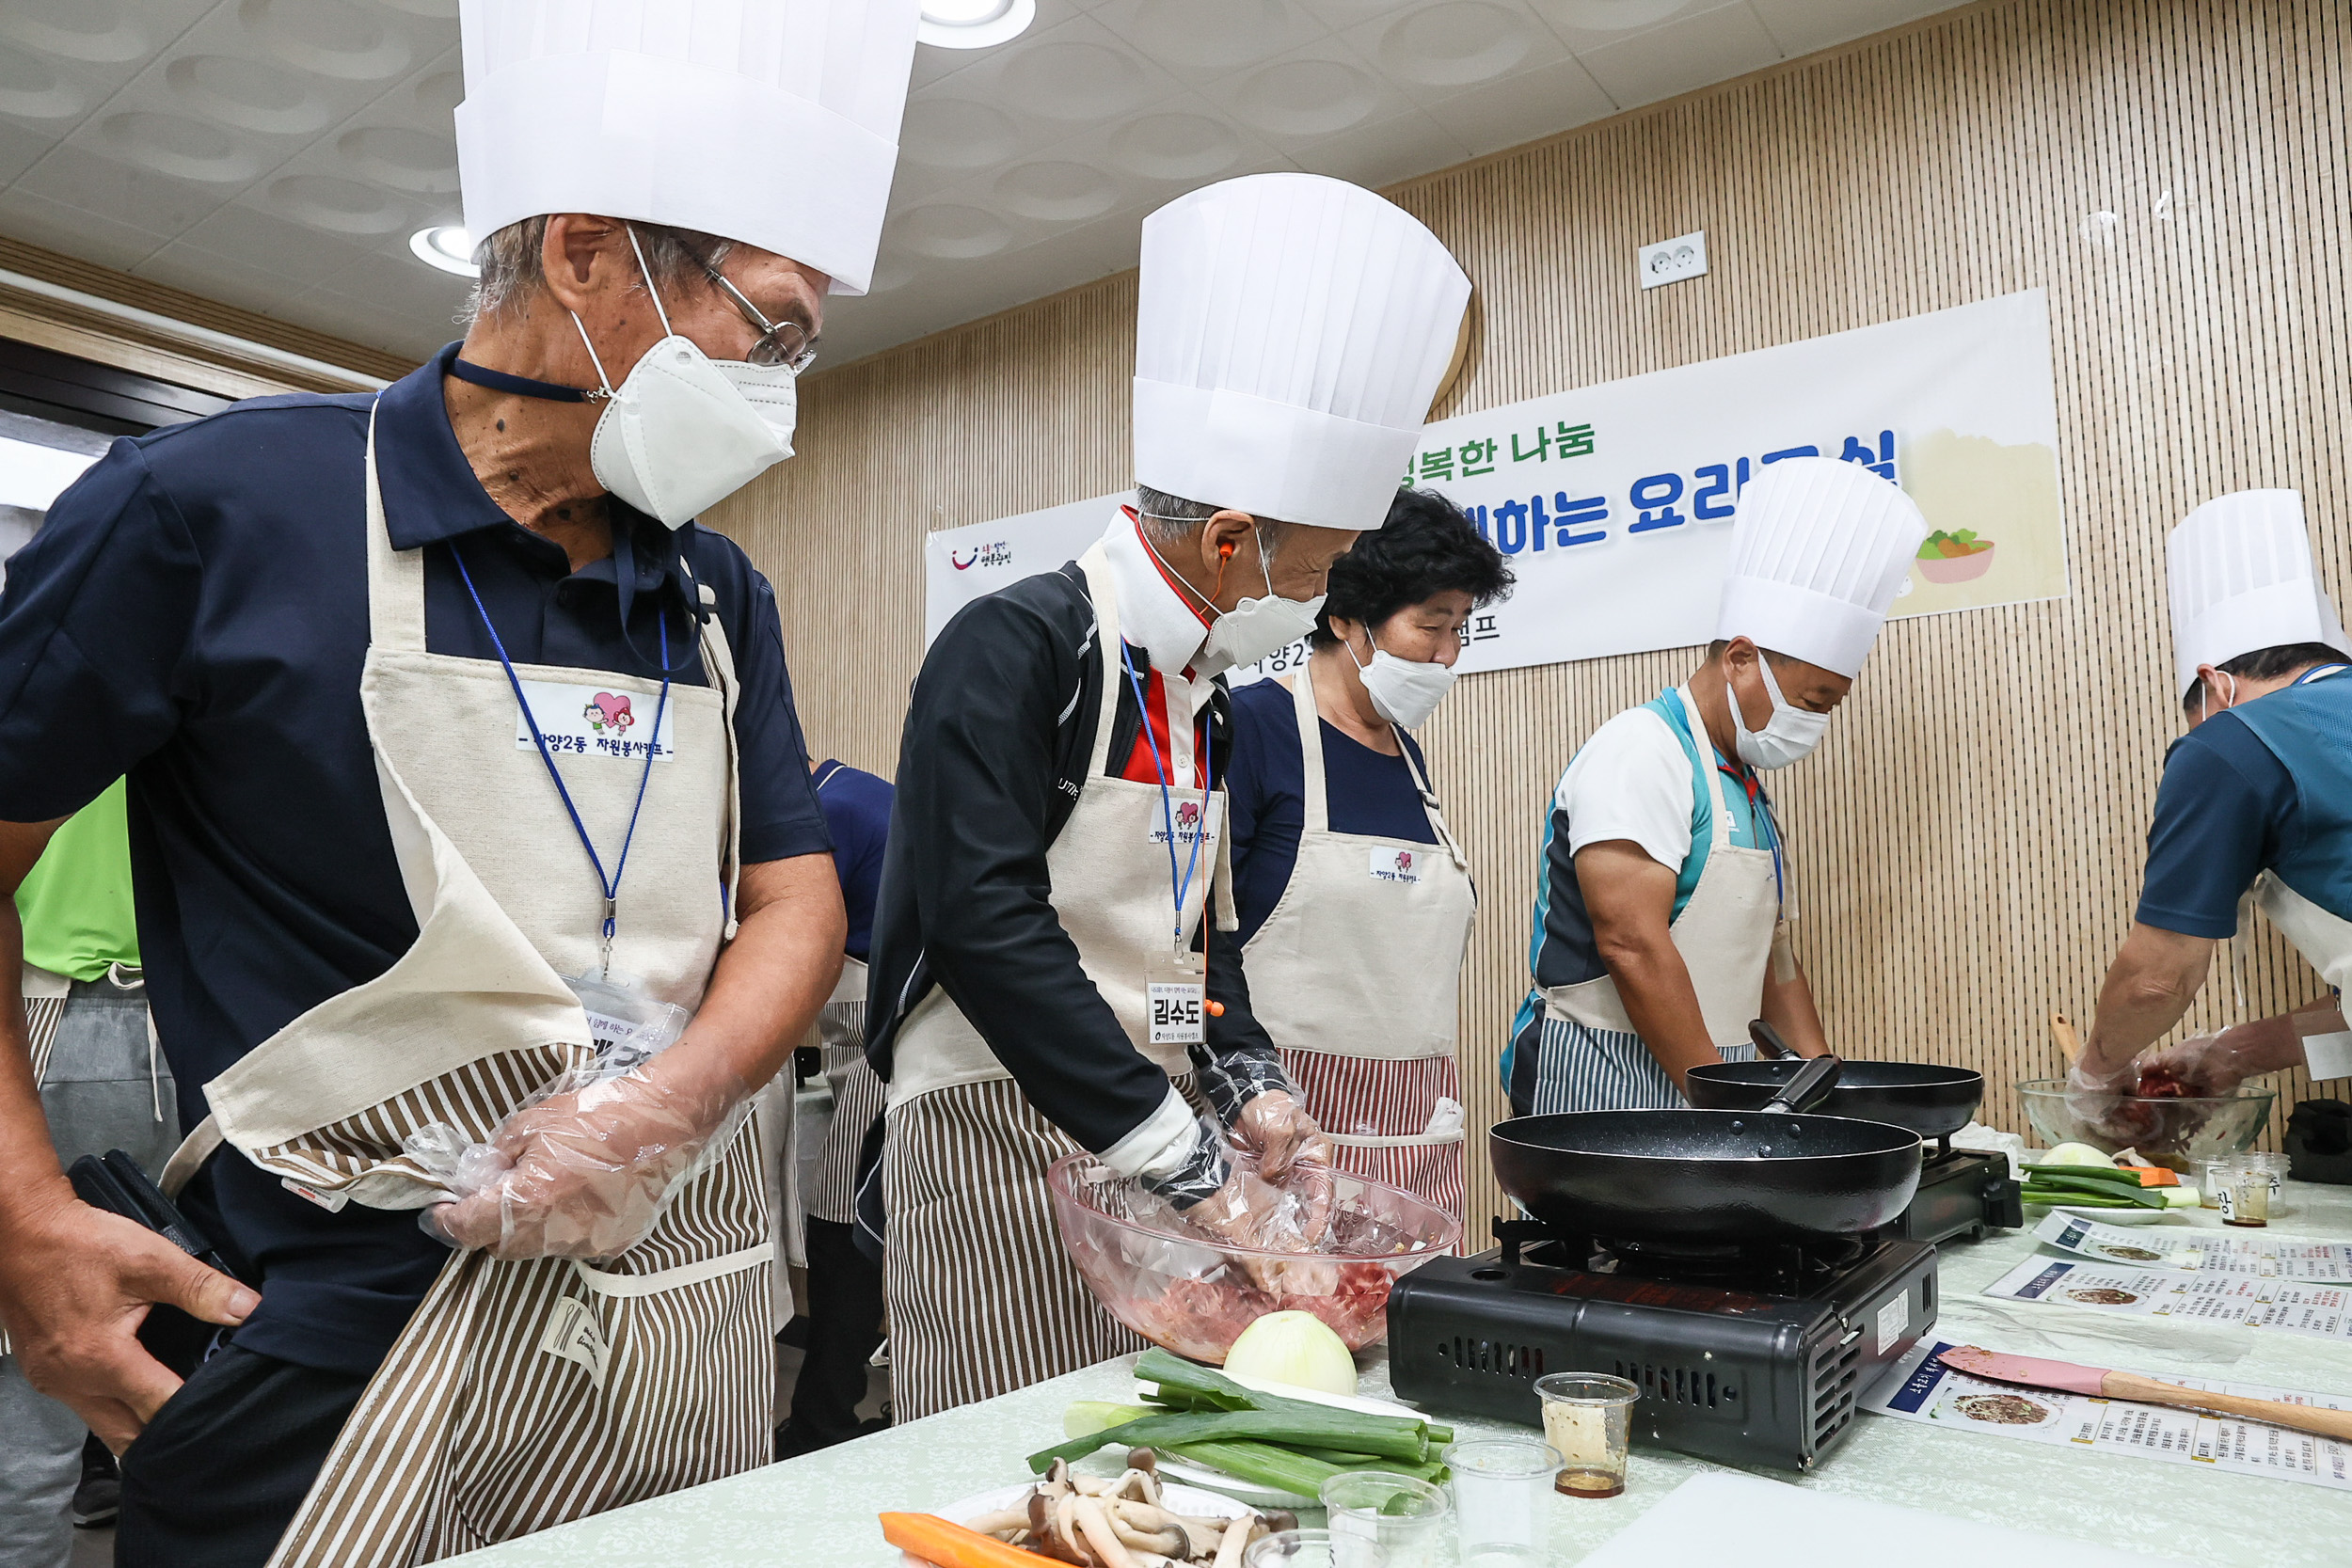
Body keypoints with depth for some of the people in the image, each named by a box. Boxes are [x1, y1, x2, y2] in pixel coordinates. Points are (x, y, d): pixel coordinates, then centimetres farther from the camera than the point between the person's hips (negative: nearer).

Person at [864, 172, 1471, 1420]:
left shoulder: (1200, 694, 12)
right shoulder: (1012, 650, -14)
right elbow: (988, 924, -23)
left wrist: (1249, 1088, 2)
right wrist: (1189, 1165, -22)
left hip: (1149, 1145, 8)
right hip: (999, 1144, -7)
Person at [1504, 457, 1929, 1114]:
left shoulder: (1745, 787, 18)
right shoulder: (1641, 752, -12)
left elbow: (1771, 958, 23)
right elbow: (1633, 946, -21)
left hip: (1709, 1086, 8)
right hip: (1603, 1085, -8)